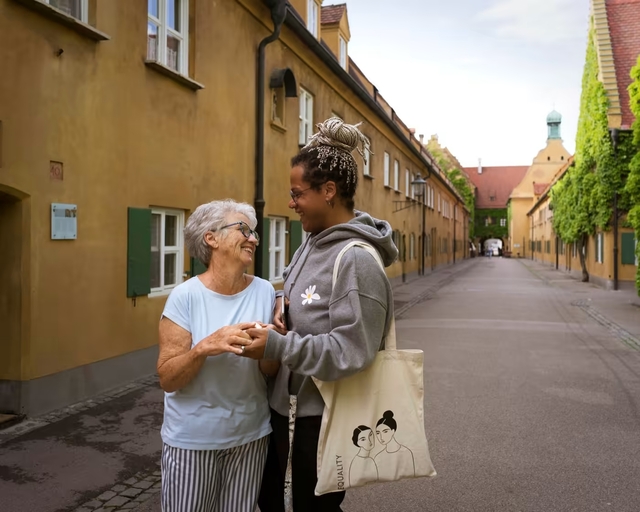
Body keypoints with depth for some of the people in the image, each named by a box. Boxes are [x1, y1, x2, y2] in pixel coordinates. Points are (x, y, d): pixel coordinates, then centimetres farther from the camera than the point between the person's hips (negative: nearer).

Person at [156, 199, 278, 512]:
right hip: (192, 438, -2)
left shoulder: (264, 292, -6)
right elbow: (167, 379, -14)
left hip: (250, 435, 3)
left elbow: (271, 372, -1)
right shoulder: (186, 296, -15)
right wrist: (205, 347, -31)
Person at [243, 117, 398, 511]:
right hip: (289, 401, 9)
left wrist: (277, 347, -29)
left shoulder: (357, 260, -24)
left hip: (324, 414, -9)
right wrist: (284, 301, -2)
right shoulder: (314, 241, 3)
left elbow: (352, 351, -27)